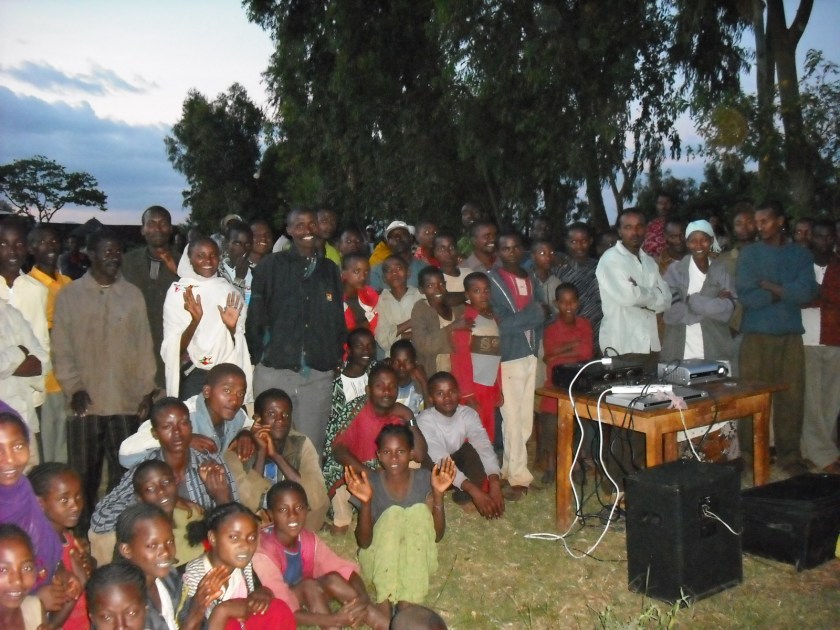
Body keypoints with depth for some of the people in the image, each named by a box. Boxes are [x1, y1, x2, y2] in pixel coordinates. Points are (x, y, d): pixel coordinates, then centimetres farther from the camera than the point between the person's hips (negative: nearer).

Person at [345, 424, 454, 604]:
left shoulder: (424, 479, -8)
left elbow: (437, 535, -12)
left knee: (419, 510, -26)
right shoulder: (371, 483, -11)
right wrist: (366, 502, -30)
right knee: (393, 513, -28)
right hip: (379, 559, -1)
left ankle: (407, 601, -29)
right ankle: (385, 601, -30)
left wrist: (438, 494, -25)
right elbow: (364, 542, -14)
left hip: (416, 560, 1)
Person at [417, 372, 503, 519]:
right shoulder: (425, 420, -28)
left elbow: (484, 447, -29)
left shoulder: (468, 414, -17)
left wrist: (495, 485, -46)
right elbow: (441, 460, -37)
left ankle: (465, 497, -15)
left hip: (457, 462, 3)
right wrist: (474, 490, -48)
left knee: (471, 447, -26)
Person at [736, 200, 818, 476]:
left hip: (791, 335, 2)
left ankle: (790, 456, 13)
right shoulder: (750, 254, 6)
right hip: (757, 335, -1)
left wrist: (770, 286, -7)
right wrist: (787, 293, -5)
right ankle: (749, 455, 8)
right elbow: (746, 295, -7)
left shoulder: (801, 254, 10)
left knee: (792, 396, 2)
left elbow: (807, 291, -6)